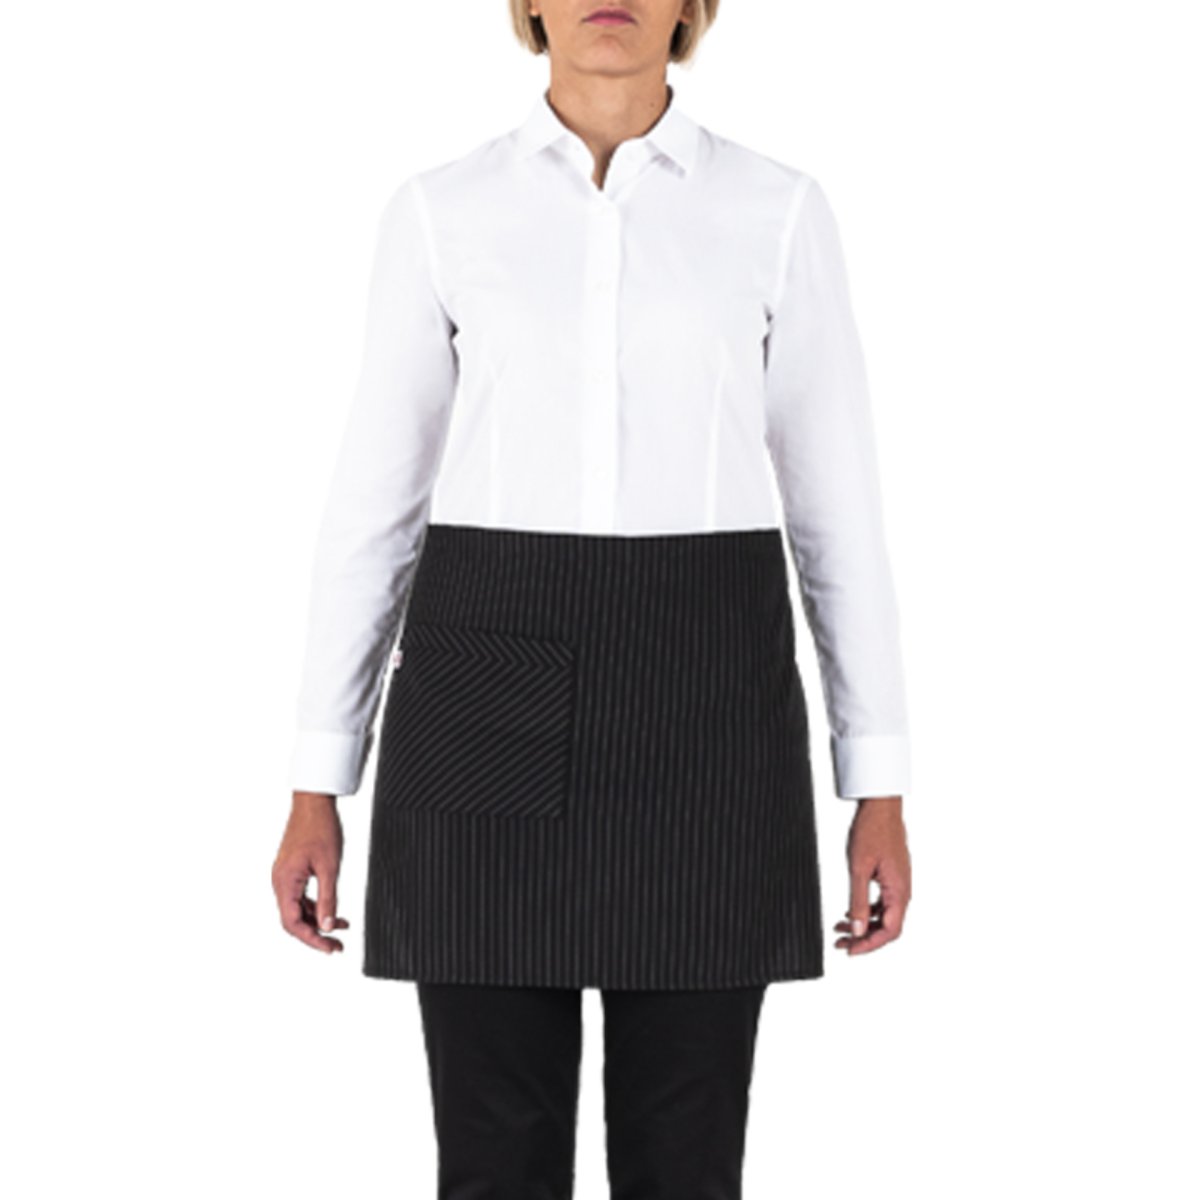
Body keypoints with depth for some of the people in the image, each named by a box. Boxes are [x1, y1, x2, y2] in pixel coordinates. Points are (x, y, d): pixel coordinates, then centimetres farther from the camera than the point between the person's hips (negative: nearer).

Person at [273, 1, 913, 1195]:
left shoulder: (779, 211, 5)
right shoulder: (440, 210, 5)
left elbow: (838, 505, 6)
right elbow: (373, 499, 7)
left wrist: (879, 788, 2)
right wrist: (317, 783, 4)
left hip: (700, 689, 0)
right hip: (493, 685, 0)